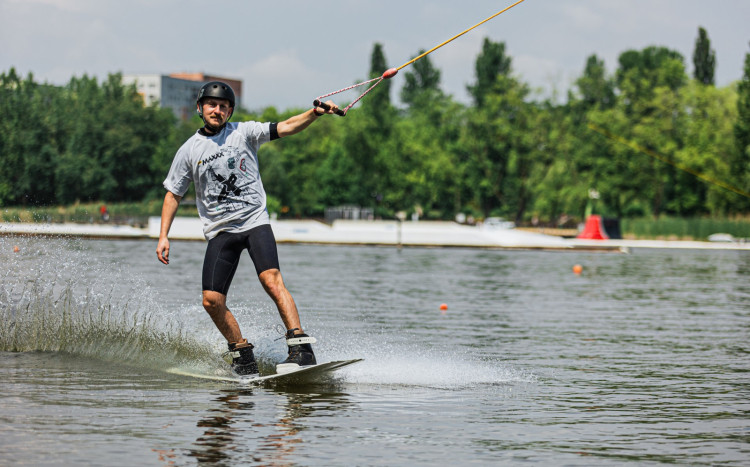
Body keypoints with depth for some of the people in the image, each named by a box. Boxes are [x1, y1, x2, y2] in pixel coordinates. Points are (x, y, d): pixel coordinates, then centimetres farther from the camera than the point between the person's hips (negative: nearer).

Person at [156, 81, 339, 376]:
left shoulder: (243, 132, 3)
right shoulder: (189, 151, 8)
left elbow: (285, 128, -7)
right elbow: (173, 194, 15)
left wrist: (315, 113, -24)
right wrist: (163, 236, 7)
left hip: (254, 221, -3)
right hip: (220, 231, 3)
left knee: (271, 280, -24)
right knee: (212, 301, -7)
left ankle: (302, 348, -28)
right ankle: (243, 358, 10)